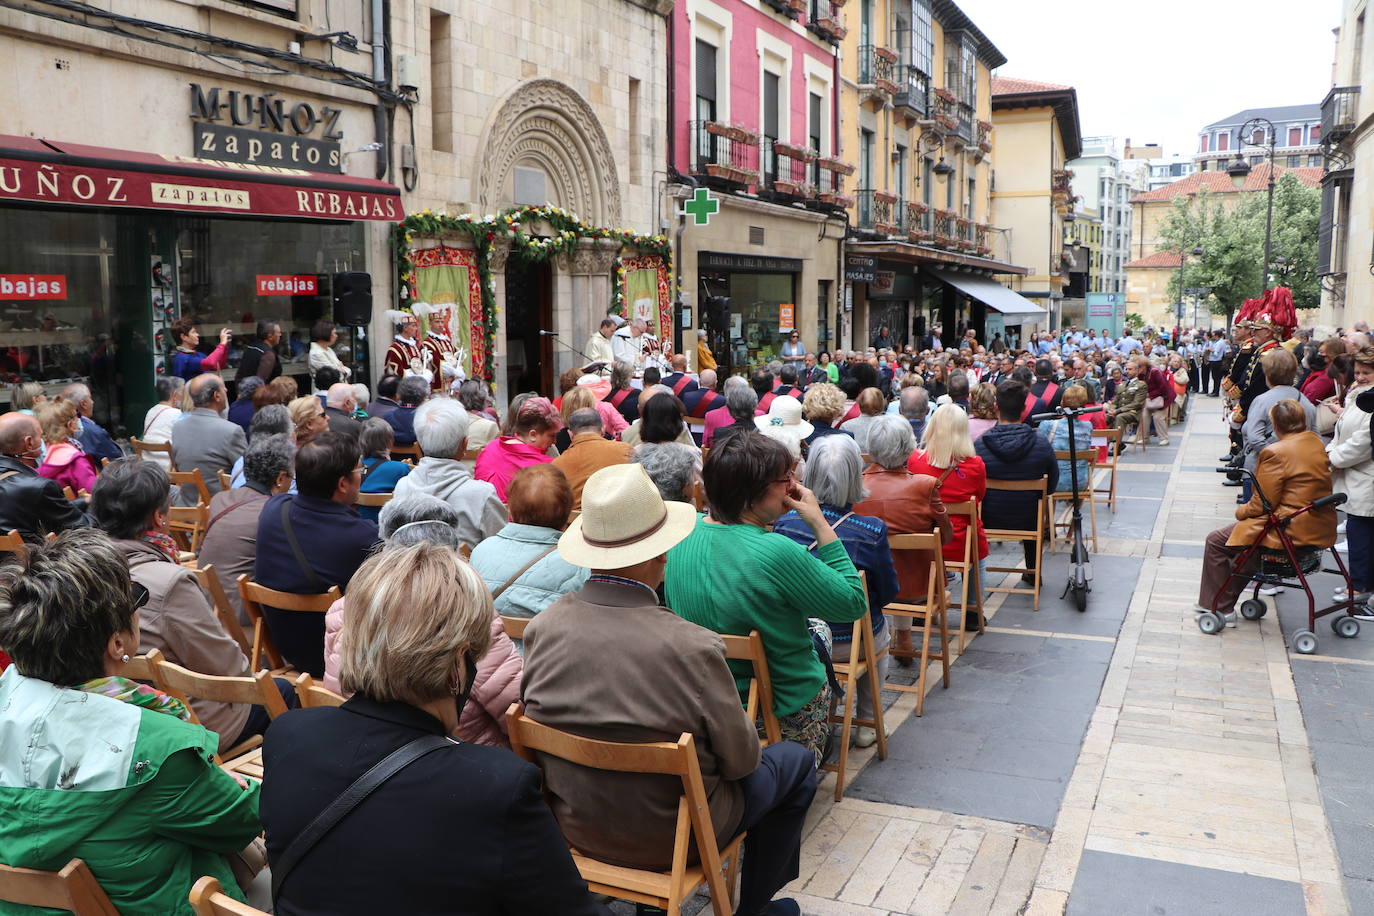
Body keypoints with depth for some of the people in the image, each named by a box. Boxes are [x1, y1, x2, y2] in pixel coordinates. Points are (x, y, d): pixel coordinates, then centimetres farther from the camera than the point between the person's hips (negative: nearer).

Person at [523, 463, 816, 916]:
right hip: (669, 837, -5)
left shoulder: (541, 628, -16)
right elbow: (740, 759, -17)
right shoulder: (692, 648, -30)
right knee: (794, 761, 20)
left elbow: (535, 718, 0)